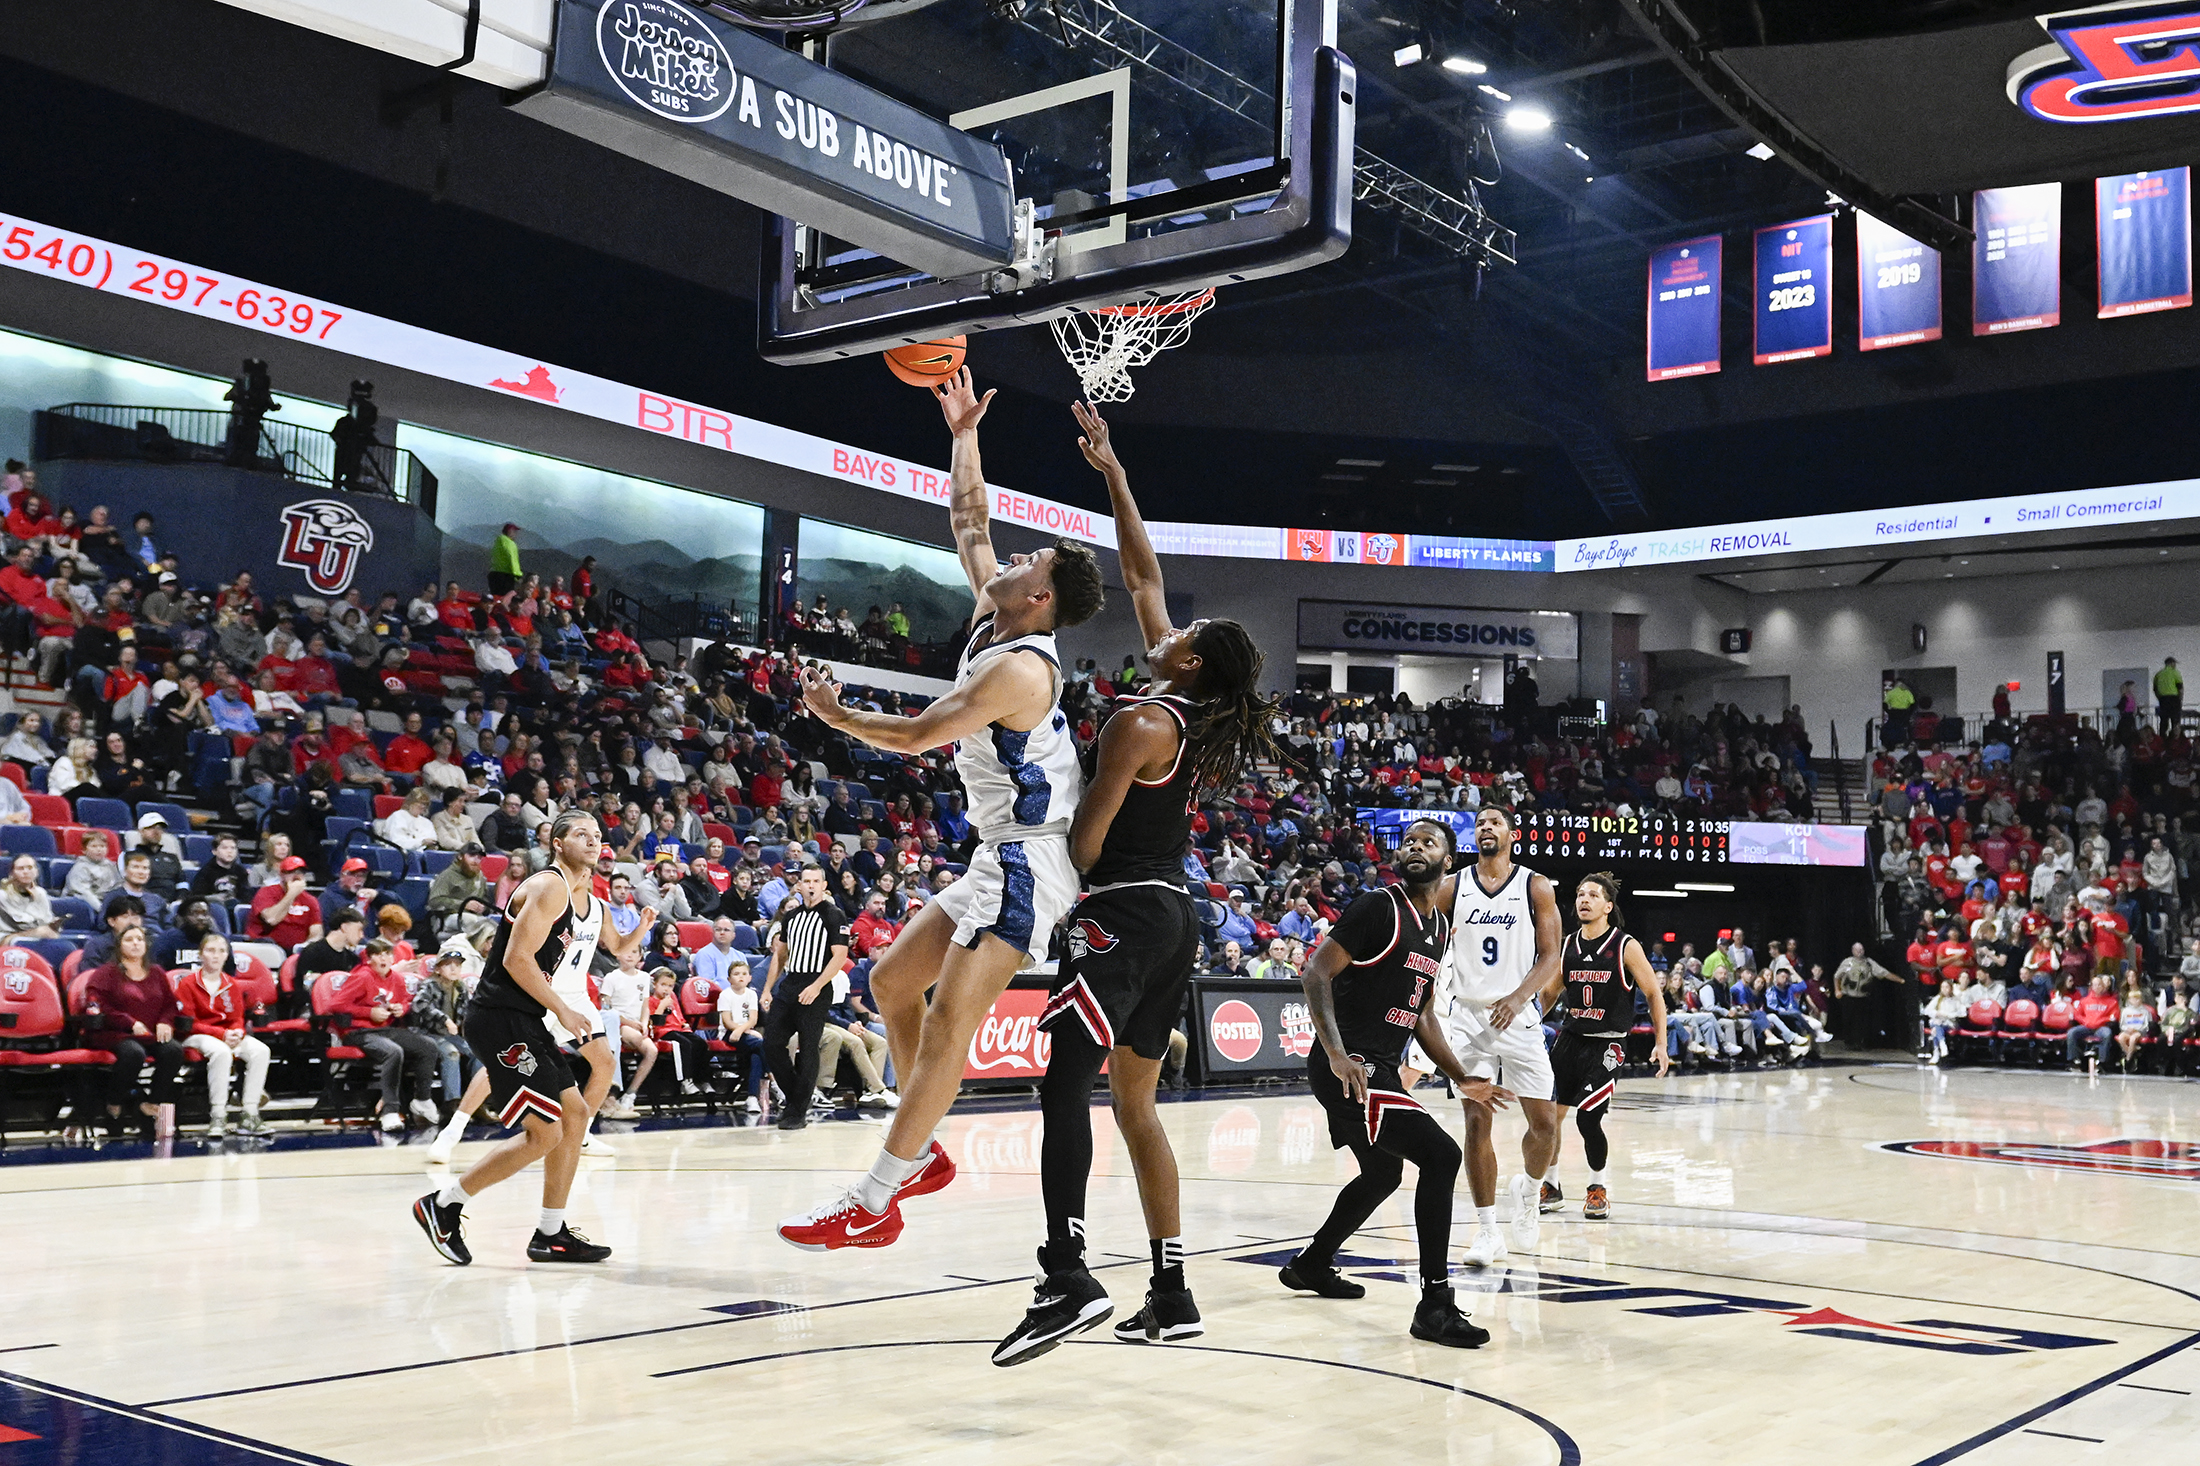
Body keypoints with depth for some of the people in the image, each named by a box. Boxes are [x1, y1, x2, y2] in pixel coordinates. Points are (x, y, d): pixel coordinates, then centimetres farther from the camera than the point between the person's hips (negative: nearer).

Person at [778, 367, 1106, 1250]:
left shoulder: (1020, 667, -18)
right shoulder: (991, 622, 10)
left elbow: (915, 736, -15)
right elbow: (968, 522, 23)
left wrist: (835, 715, 0)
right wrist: (963, 434, 24)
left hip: (1032, 860, -11)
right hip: (1003, 856, 11)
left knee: (950, 1020, -14)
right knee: (893, 980, 13)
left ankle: (873, 1205, -14)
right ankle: (923, 1155, 19)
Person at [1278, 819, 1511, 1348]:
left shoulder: (1440, 927, 14)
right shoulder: (1378, 907, -13)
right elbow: (1315, 975, -18)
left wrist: (1461, 1079, 15)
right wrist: (1337, 1055, -29)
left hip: (1382, 1067, 10)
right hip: (1349, 1067, -10)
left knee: (1383, 1174, 26)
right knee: (1440, 1154, -19)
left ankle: (1311, 1264, 45)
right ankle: (1435, 1304, -15)